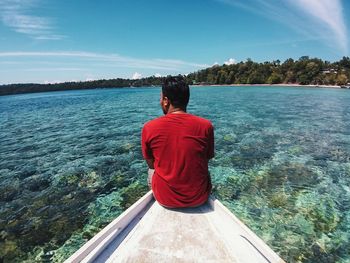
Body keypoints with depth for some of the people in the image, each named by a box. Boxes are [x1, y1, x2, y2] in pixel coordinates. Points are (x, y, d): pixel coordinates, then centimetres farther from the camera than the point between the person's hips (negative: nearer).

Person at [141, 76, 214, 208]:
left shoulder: (149, 128, -16)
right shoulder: (206, 125, -15)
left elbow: (151, 165, -2)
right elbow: (208, 158, 0)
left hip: (165, 199, 0)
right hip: (199, 198, 1)